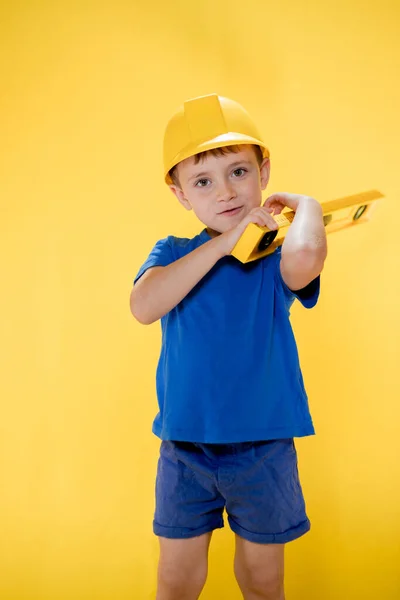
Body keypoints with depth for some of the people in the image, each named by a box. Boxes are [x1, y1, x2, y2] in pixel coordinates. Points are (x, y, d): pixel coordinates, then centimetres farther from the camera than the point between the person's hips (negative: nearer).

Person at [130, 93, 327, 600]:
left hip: (264, 448, -1)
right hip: (184, 448, 1)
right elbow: (144, 306, -23)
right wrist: (222, 242, -22)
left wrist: (305, 204, -14)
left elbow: (303, 260, -34)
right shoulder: (172, 253, 0)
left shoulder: (277, 252, -6)